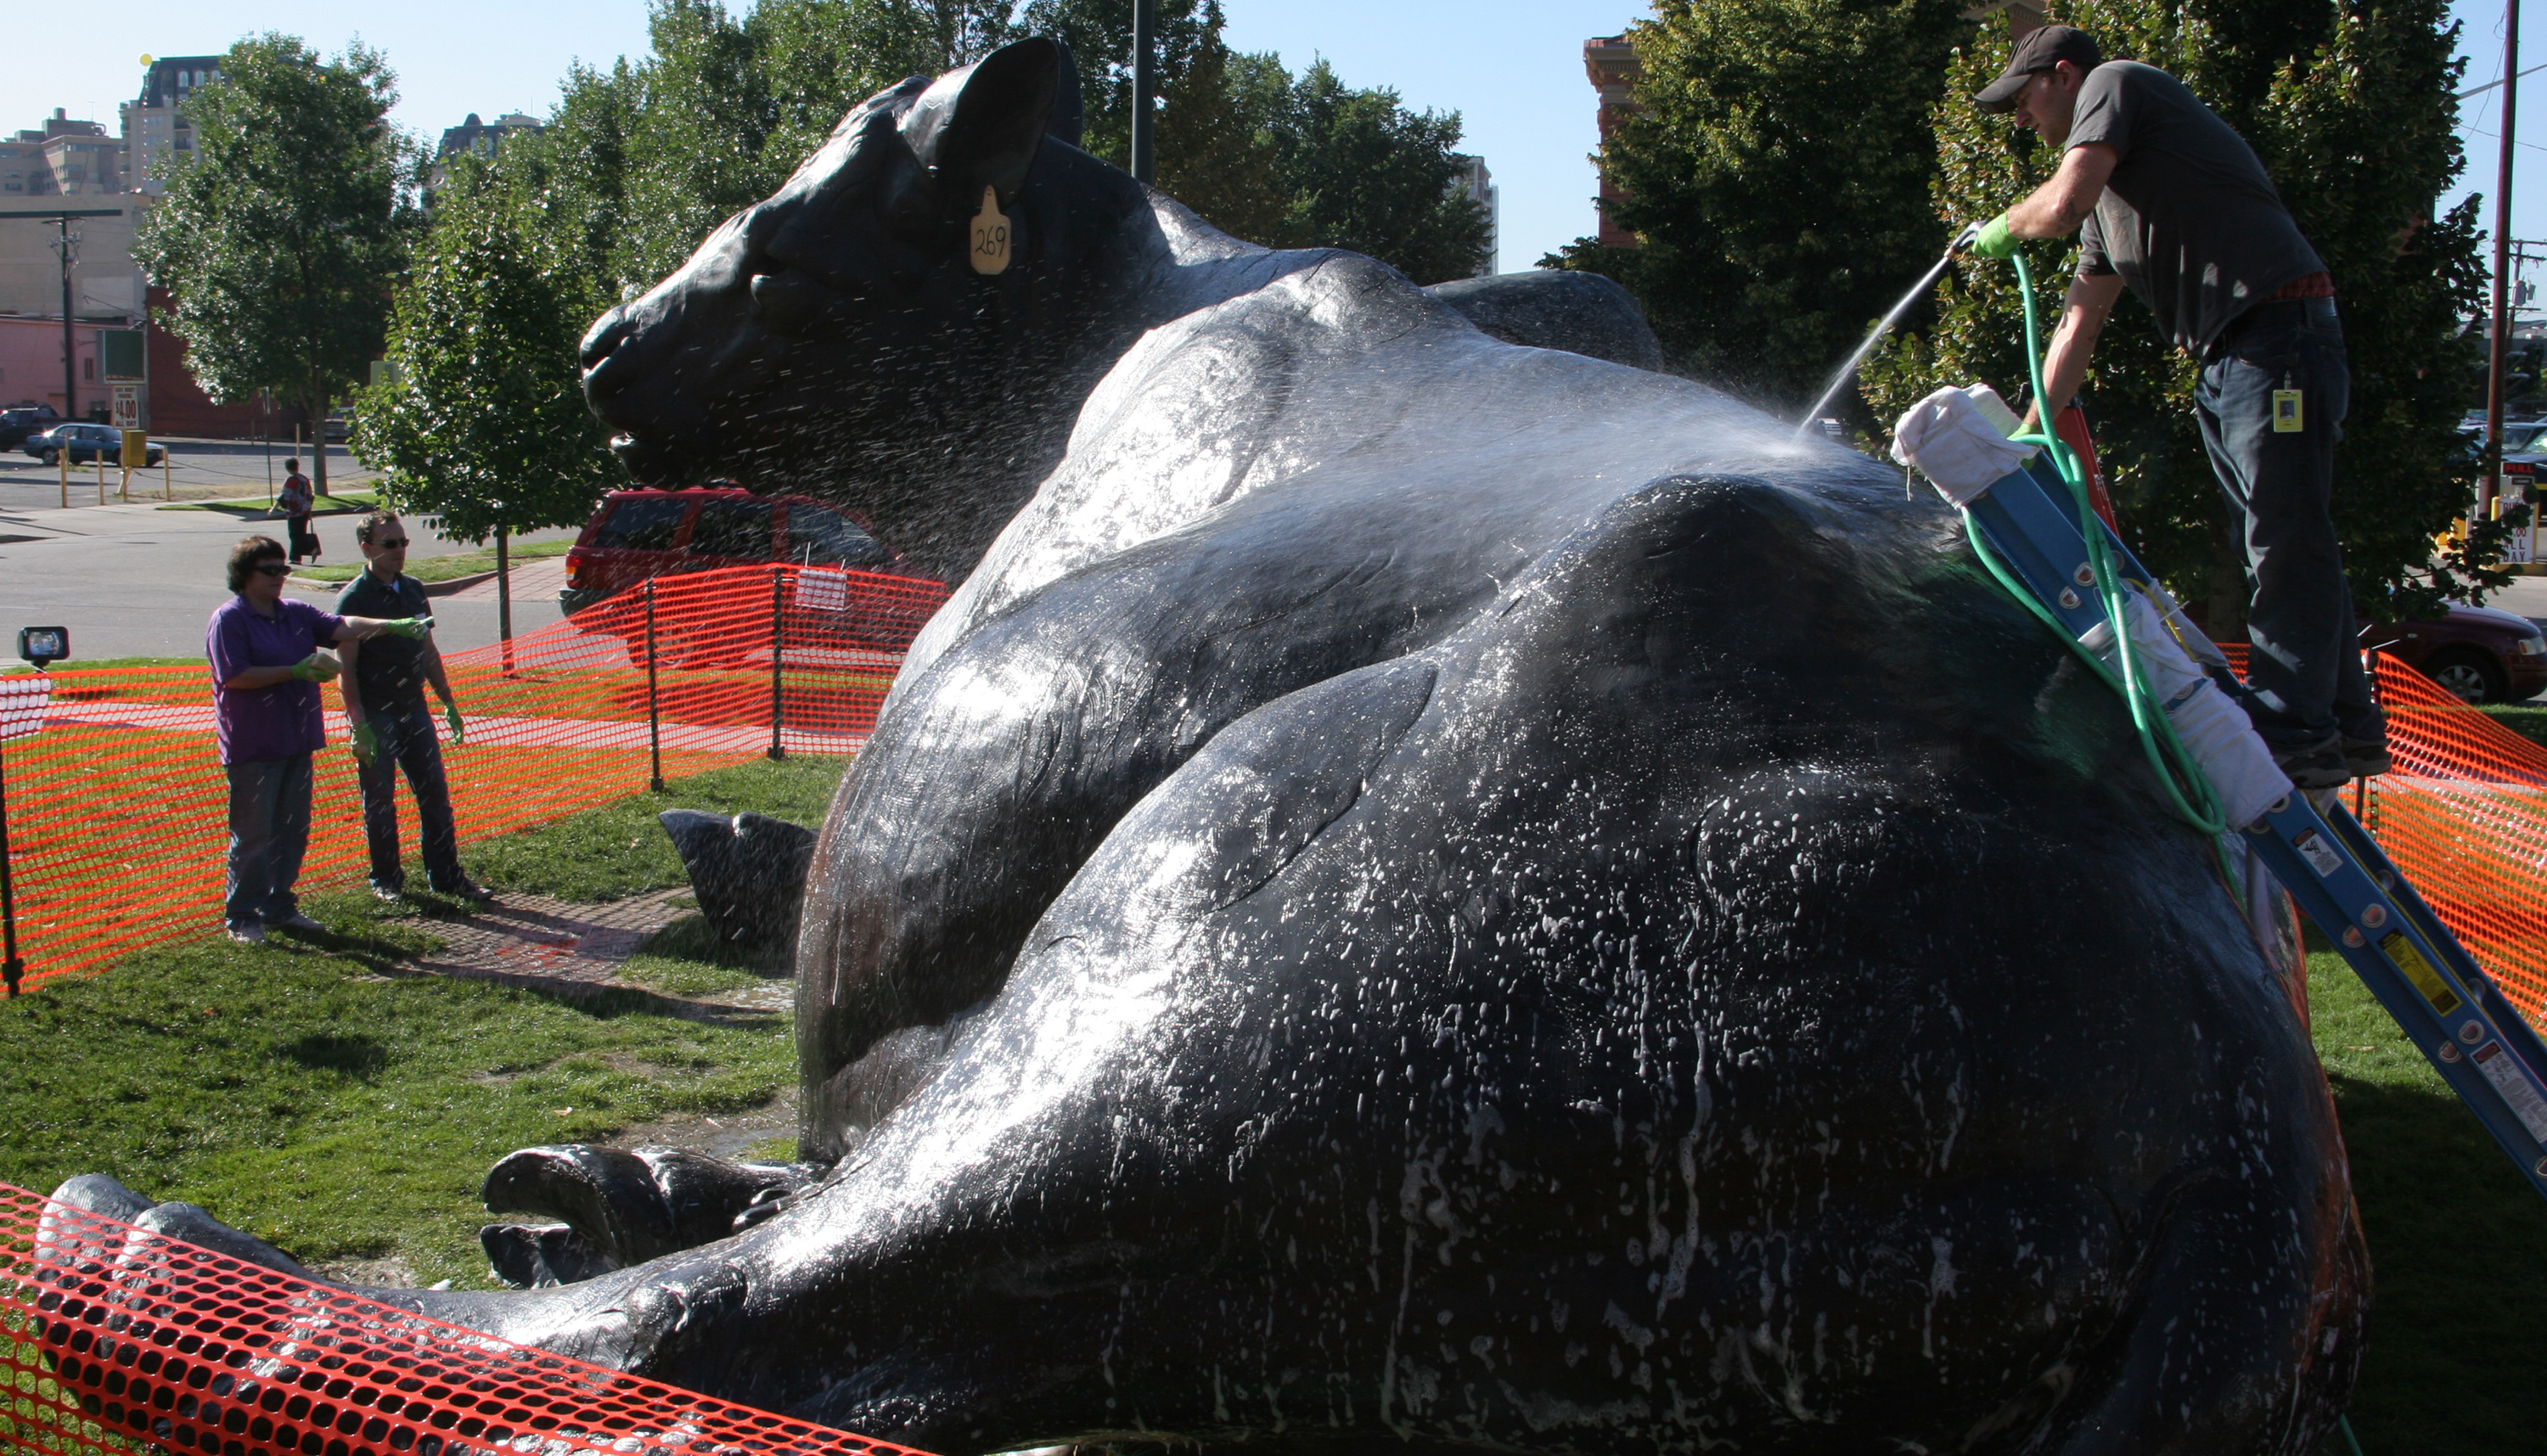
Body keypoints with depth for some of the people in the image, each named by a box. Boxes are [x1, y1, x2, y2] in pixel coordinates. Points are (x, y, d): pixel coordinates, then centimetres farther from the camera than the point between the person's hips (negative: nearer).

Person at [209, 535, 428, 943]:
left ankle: (280, 907, 23)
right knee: (252, 835, -2)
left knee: (293, 832, 12)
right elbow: (235, 677, -17)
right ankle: (241, 916, 7)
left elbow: (343, 627, 2)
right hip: (253, 748, -7)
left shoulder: (296, 614, 12)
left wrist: (392, 626, -12)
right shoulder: (229, 620, -9)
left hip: (296, 742, 7)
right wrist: (294, 671, -19)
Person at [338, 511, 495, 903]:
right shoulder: (353, 598, -10)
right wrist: (359, 725, -17)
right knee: (379, 803, 5)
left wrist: (448, 703, 15)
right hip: (375, 715, -6)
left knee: (435, 795, 5)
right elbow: (347, 668, -12)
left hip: (414, 709, 6)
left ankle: (446, 876, 13)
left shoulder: (413, 589, 9)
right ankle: (386, 880, 16)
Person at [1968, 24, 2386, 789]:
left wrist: (2002, 229, 7)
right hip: (2227, 361, 10)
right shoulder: (2111, 198, 26)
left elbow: (2062, 205, -14)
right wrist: (2031, 431, 24)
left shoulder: (2115, 83, 0)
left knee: (2288, 546, -10)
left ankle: (2292, 733, -9)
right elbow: (2080, 322, 27)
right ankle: (2348, 726, 18)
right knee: (2285, 549, 11)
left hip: (2280, 335, -10)